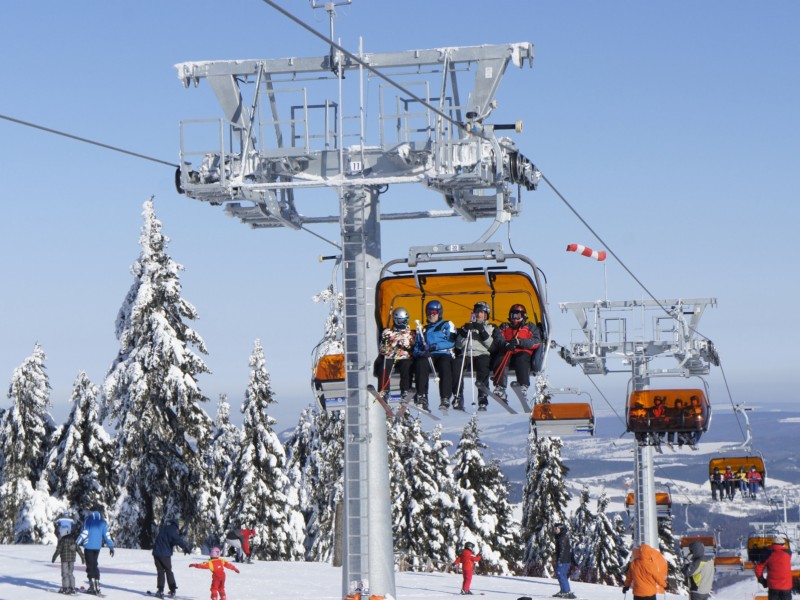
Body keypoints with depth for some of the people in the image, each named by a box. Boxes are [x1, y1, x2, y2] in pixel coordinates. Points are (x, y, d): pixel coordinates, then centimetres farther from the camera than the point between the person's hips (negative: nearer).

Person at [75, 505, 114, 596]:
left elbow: (84, 533, -13)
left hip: (89, 546, -4)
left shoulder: (88, 520, -6)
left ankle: (93, 586, -6)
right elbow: (107, 535, 4)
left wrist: (76, 543, -11)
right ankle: (97, 585, 10)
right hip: (97, 547, 4)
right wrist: (111, 546, 10)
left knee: (90, 566, 0)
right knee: (95, 565, 14)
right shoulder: (103, 522, 6)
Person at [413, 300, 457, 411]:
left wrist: (436, 346, -12)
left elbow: (451, 342, 2)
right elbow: (416, 348, 21)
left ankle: (445, 399, -44)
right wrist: (421, 352, -5)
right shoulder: (423, 330, 32)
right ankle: (421, 397, -38)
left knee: (445, 364, -38)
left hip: (444, 354, -2)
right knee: (420, 363, -34)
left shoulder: (447, 325, 20)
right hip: (427, 356, 2)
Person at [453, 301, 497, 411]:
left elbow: (492, 346, 3)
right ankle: (457, 398, -30)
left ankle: (483, 400, -38)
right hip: (466, 355, 2)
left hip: (483, 354, -2)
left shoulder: (490, 328, 21)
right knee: (456, 364, -32)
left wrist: (482, 331, -7)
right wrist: (464, 332, -3)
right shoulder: (467, 326, 27)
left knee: (482, 364, -37)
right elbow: (458, 345, 13)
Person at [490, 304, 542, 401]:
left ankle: (523, 386, -45)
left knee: (522, 360, -37)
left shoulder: (530, 327, 23)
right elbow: (497, 339, 8)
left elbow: (536, 342, 3)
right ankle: (500, 388, -40)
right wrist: (506, 344, -16)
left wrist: (519, 342, -12)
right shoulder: (504, 327, 30)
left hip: (523, 353, -1)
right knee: (500, 359, -33)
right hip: (506, 352, 2)